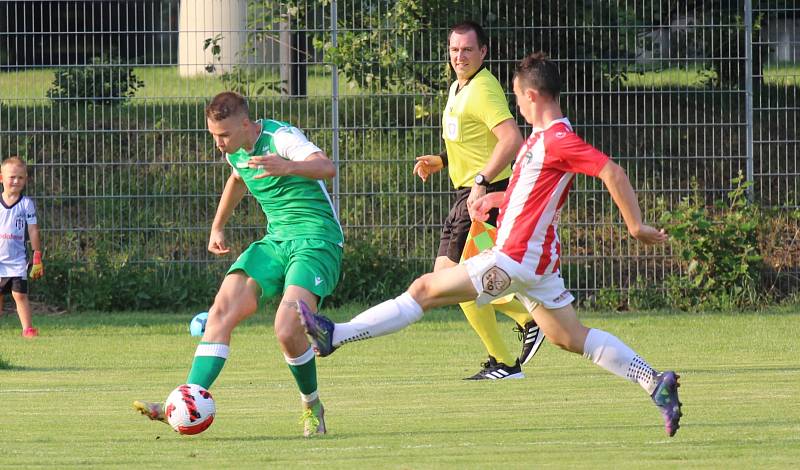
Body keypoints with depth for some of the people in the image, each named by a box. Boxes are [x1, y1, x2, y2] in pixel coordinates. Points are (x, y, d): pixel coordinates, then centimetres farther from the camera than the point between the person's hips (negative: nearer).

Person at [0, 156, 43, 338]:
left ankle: (27, 328, -8)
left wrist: (37, 258, -1)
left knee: (20, 294, -9)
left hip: (17, 259, -2)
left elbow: (33, 231, 1)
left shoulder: (27, 204, 0)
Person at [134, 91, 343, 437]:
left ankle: (312, 408, 2)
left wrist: (288, 167, -53)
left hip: (317, 242, -7)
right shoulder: (235, 150, 8)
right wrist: (217, 227, 37)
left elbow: (326, 167, -34)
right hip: (276, 240, 7)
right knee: (222, 310, -14)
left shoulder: (281, 137, -17)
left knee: (286, 330, -25)